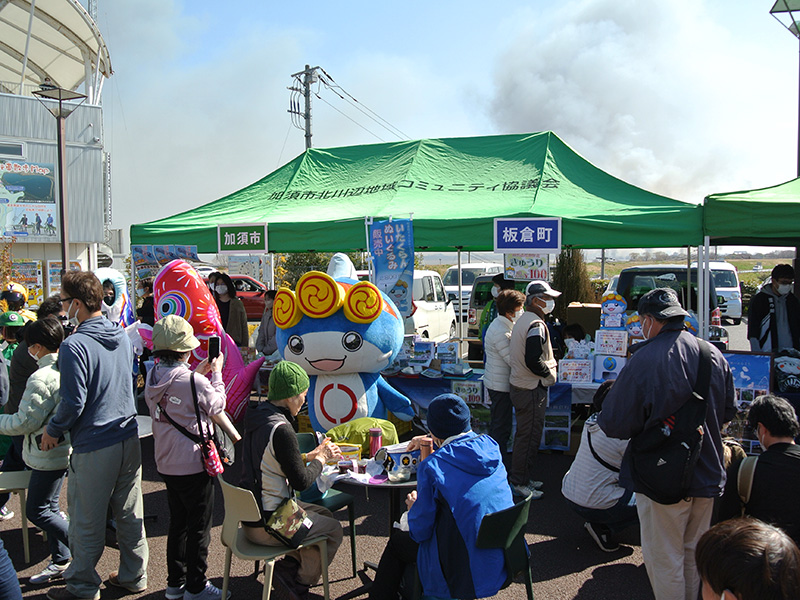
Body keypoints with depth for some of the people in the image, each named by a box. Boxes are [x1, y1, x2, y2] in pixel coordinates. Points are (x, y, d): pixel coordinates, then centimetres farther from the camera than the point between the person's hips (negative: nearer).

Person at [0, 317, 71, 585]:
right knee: (50, 506, 18)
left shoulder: (41, 378, -24)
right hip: (64, 449, 9)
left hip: (48, 454, -9)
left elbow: (25, 422, -19)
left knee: (36, 510, 4)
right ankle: (60, 562, 27)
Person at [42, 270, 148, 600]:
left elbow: (73, 402, -18)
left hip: (93, 446, -7)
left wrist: (52, 431, -2)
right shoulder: (122, 336, 4)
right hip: (129, 438, 7)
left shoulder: (74, 346, -18)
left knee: (87, 522, 10)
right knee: (130, 513, 17)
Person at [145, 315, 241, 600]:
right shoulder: (194, 382, -22)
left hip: (167, 464, 7)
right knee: (199, 526, 8)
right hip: (194, 464, -7)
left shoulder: (153, 377, -1)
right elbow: (217, 407, -5)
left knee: (178, 523, 21)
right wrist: (217, 374, 5)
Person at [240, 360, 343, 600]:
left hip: (250, 514, 9)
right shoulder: (281, 430, -26)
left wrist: (311, 456, 11)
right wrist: (321, 458, -3)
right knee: (333, 529, 9)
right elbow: (301, 482, -19)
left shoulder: (255, 416, 2)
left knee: (324, 514, 22)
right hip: (267, 525, -9)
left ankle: (288, 567, 19)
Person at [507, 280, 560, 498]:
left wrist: (547, 368, 14)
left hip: (519, 385, 11)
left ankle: (522, 478, 29)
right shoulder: (536, 325, -20)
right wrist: (549, 374, -12)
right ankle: (520, 483, 8)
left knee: (525, 434, 18)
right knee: (529, 436, -1)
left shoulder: (522, 320, 13)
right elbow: (533, 361, -27)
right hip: (531, 389, -11)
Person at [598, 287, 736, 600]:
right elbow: (727, 412, 12)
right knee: (693, 552, 24)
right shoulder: (713, 354, -2)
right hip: (707, 475, 7)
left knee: (664, 560, 9)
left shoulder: (644, 360, -23)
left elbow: (615, 425, -20)